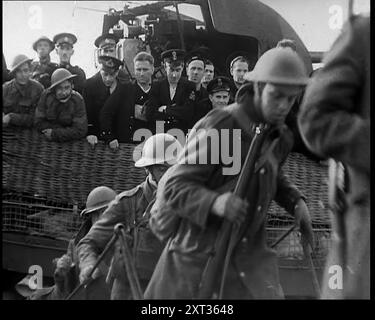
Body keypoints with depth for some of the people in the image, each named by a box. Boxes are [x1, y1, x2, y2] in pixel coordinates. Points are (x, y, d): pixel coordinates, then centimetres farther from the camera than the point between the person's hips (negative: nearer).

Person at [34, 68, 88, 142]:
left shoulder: (77, 100, -15)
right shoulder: (46, 95, -9)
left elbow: (80, 131, -19)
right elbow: (39, 123, -8)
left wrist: (54, 134, -20)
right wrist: (65, 130, -14)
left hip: (69, 142, 0)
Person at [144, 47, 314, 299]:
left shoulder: (281, 136, 3)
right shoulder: (218, 127, -18)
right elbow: (173, 187, -20)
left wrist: (295, 201, 6)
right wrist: (214, 202, -37)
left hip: (250, 248, 5)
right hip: (197, 246, -5)